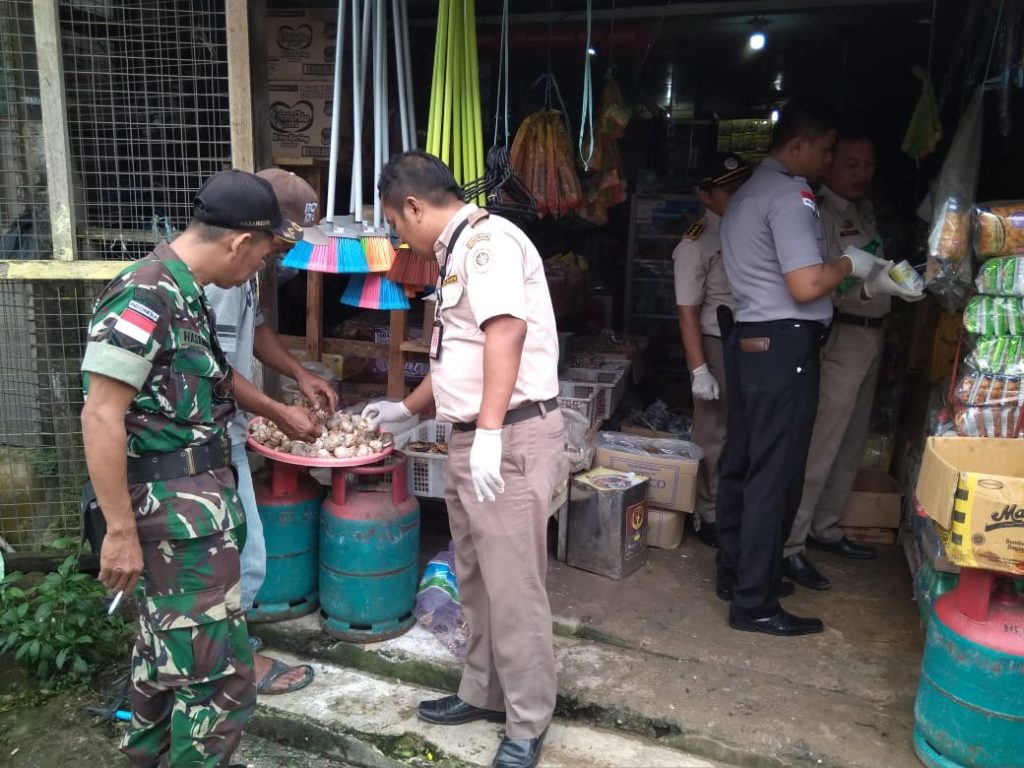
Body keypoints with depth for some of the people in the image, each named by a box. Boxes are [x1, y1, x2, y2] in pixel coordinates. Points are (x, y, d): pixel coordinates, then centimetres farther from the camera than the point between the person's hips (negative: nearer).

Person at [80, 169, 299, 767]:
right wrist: (120, 531, -21)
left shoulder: (185, 293, 9)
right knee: (219, 666, -2)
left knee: (171, 638, 25)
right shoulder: (143, 299, -21)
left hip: (198, 496, 10)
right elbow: (101, 418, -22)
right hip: (177, 506, -10)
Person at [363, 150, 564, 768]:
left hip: (511, 439, -10)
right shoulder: (461, 251, 19)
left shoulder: (487, 239, -12)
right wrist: (406, 409, 35)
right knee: (476, 579, 18)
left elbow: (506, 330, -26)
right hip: (471, 439, 10)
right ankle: (484, 692, 35)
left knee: (513, 587, 0)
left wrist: (489, 430, -31)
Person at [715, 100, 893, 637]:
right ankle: (754, 603, 3)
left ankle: (736, 573, 26)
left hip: (749, 339, 10)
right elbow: (806, 286, -21)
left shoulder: (748, 192, 19)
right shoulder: (790, 195, -13)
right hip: (784, 346, -10)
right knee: (775, 474, -5)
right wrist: (849, 265, -3)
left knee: (742, 463, 14)